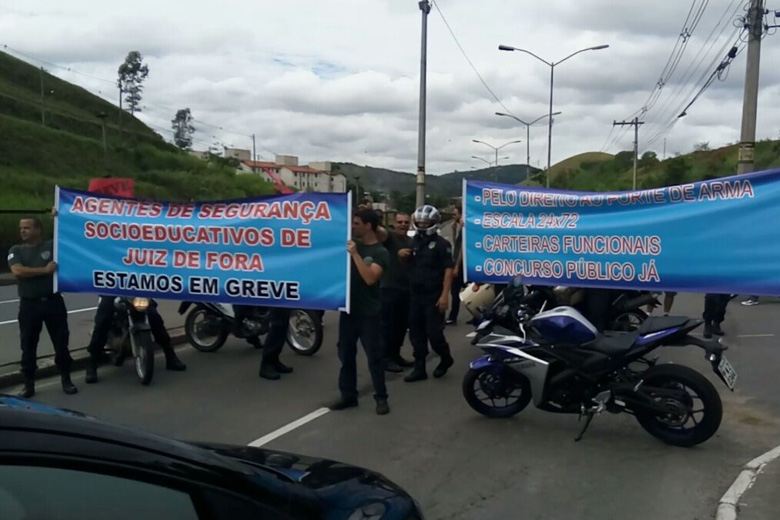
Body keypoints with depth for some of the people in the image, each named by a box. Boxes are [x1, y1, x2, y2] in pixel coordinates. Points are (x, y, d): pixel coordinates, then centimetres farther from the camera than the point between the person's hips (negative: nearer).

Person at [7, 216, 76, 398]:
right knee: (28, 345, 5)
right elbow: (18, 271, -9)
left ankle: (66, 380, 15)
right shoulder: (16, 250, 7)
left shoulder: (53, 246, 7)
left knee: (61, 342, 4)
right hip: (29, 304, 0)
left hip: (53, 301, 0)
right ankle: (29, 384, 14)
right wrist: (45, 270, -11)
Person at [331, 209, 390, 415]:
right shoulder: (351, 243, 8)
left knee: (374, 356, -1)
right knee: (346, 354, 10)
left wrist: (355, 254, -23)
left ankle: (381, 398, 8)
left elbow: (370, 278, -22)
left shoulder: (380, 253, -8)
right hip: (348, 308, 6)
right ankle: (348, 395, 20)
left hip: (368, 312, -6)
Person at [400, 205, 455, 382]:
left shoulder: (442, 244, -8)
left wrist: (445, 295, -21)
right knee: (416, 333, 7)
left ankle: (446, 359, 21)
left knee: (434, 333, -5)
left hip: (434, 296, -6)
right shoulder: (414, 242, 12)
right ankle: (419, 368, 16)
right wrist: (403, 255, 3)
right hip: (416, 295, 7)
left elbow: (448, 270, -13)